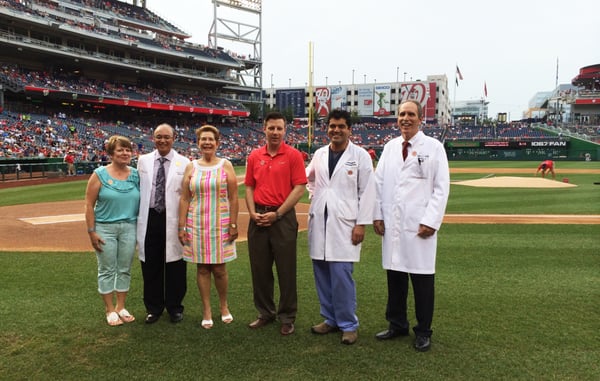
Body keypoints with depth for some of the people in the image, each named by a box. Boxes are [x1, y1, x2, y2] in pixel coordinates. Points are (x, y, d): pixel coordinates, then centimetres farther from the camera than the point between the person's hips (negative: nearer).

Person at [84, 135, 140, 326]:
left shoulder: (136, 174, 4)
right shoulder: (100, 174, -5)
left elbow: (143, 201, 7)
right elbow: (89, 205, -5)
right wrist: (91, 232, -10)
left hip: (129, 227, 3)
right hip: (105, 228, -3)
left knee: (125, 269, 10)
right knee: (107, 270, 5)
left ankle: (121, 307, 24)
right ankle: (110, 310, 19)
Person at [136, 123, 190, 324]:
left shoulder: (184, 163, 0)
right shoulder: (143, 161, 8)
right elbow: (138, 189, 10)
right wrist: (137, 218, 6)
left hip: (173, 220, -2)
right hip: (149, 218, 2)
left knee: (174, 265, 6)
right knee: (151, 265, 9)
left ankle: (174, 307, 23)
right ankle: (153, 307, 26)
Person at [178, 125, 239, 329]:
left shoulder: (225, 165, 1)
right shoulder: (191, 167, 6)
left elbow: (233, 198, -2)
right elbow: (184, 199, 5)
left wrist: (233, 224, -6)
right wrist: (182, 227, 0)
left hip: (220, 224, -1)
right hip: (196, 225, 2)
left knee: (219, 268, 2)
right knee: (202, 268, 6)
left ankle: (224, 306, 26)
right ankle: (206, 311, 19)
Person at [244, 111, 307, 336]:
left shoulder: (293, 155, -4)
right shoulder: (254, 156, 8)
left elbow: (299, 188, -9)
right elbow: (249, 187, 12)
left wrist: (277, 214, -13)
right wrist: (253, 213, -3)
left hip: (283, 217, -4)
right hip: (258, 219, 4)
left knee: (286, 270, 3)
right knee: (260, 268, 11)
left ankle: (287, 318, 19)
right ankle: (265, 313, 28)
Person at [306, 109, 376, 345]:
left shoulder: (360, 155, -2)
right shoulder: (319, 154, 11)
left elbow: (367, 192, -5)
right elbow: (309, 178, 29)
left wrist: (362, 223, -10)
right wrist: (314, 196, 14)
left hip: (344, 222, -5)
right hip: (319, 221, 5)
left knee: (341, 275, -8)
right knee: (322, 274, 9)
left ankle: (348, 324, 9)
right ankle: (331, 319, 24)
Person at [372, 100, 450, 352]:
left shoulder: (434, 147, 0)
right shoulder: (390, 147, 12)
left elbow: (441, 188, -4)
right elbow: (378, 182, 12)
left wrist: (431, 221, -11)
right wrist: (377, 215, 5)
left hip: (420, 226, -4)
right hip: (392, 225, 4)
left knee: (422, 278, 3)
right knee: (395, 275, 10)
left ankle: (423, 332, 17)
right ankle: (397, 325, 26)